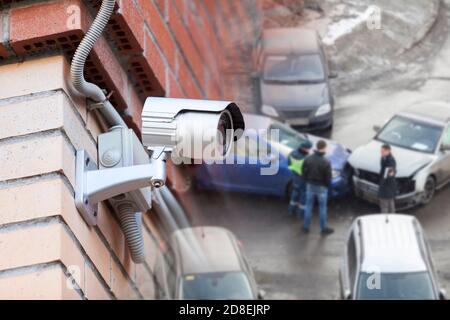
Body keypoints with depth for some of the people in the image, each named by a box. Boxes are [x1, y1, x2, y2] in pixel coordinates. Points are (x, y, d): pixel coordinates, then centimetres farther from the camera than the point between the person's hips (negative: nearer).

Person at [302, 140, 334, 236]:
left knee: (308, 206, 17)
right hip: (321, 187, -3)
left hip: (310, 185, 4)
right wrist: (327, 185, 4)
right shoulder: (326, 162, -23)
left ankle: (306, 227, 27)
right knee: (322, 208, 11)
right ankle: (324, 228, 22)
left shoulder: (308, 159, -11)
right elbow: (328, 177, -15)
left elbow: (304, 173, -1)